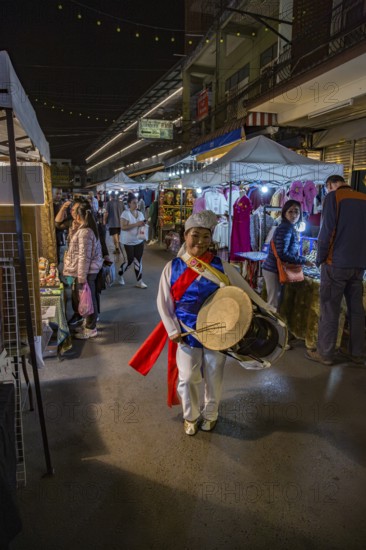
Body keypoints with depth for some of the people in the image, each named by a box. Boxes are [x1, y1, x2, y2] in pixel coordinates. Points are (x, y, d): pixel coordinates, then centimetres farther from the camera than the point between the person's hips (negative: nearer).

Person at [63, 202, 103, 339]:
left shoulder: (84, 232, -21)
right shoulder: (89, 229, 10)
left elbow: (84, 256, -23)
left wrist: (81, 277, -21)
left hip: (86, 271, -10)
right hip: (90, 270, 10)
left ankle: (91, 329, 12)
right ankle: (88, 324, 31)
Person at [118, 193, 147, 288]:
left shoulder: (140, 214, 7)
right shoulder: (125, 213, -13)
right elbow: (123, 227, -21)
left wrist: (143, 225, -7)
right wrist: (136, 224, -26)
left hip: (139, 240, 6)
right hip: (129, 241, -6)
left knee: (138, 260, 5)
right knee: (130, 260, 2)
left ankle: (139, 281, 11)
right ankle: (120, 274, 30)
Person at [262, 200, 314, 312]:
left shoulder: (291, 228, 13)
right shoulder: (286, 228, -18)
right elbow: (282, 253, -25)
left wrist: (302, 259, 7)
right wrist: (303, 261, -19)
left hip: (275, 269, 10)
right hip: (274, 270, -10)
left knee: (275, 302, 19)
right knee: (274, 304, -1)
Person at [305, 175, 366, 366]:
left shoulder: (333, 196, -5)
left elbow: (327, 231, -12)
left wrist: (320, 258, -3)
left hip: (336, 263, -6)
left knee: (329, 310, 1)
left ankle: (324, 354, 9)